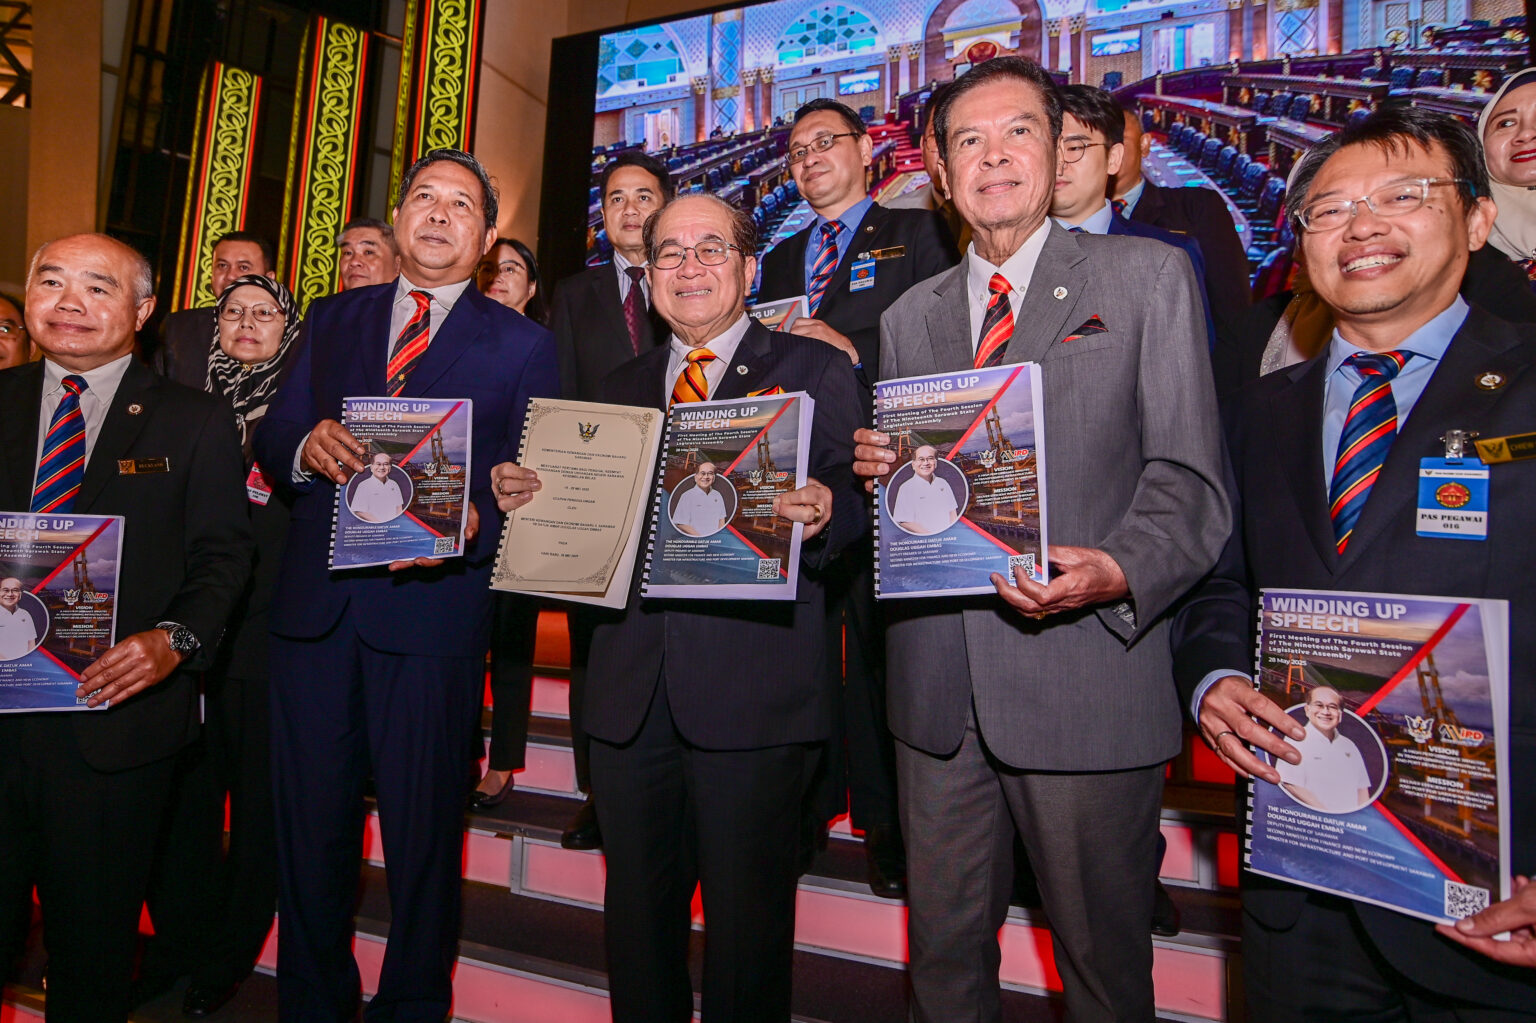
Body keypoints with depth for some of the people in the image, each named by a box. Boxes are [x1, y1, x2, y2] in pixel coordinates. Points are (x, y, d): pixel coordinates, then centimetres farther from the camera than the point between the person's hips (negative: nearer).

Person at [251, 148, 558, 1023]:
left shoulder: (522, 344, 5)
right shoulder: (332, 319, 16)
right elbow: (271, 438, 10)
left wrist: (473, 522, -23)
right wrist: (307, 446, -13)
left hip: (433, 612, -3)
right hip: (315, 609, 4)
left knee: (425, 834, 7)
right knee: (310, 827, 14)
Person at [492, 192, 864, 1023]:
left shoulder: (815, 372, 2)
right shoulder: (621, 387, 18)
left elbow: (851, 504, -7)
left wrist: (822, 513, -29)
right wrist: (529, 496, -6)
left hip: (751, 684, -4)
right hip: (630, 689, 5)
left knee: (746, 917, 7)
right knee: (636, 915, 18)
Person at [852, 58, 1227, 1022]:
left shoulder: (1147, 275, 2)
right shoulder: (909, 317, 15)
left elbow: (1188, 479, -5)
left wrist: (1117, 572, -23)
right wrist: (877, 470, -4)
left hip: (1084, 681, -3)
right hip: (937, 686, 4)